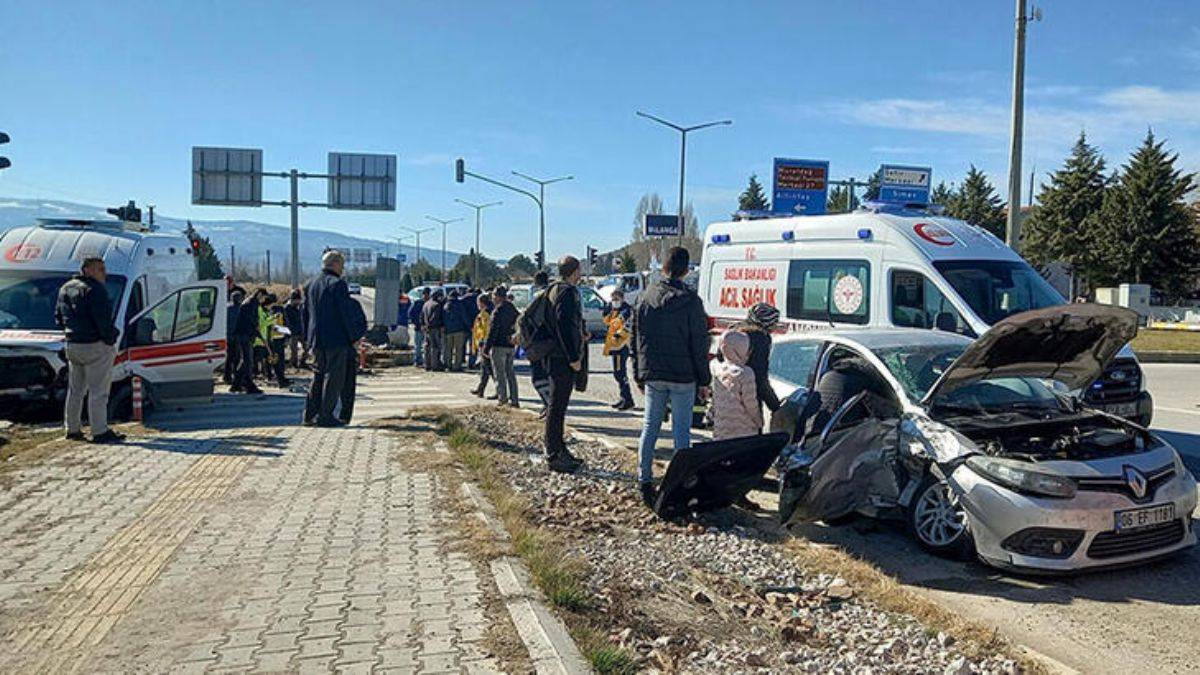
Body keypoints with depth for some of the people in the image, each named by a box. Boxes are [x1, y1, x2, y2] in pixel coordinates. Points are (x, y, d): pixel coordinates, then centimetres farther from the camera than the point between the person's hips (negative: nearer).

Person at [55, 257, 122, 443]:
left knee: (75, 390, 17)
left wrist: (72, 333, 19)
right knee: (98, 391, -5)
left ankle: (72, 429, 24)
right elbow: (103, 320, -22)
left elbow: (58, 317, 20)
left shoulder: (65, 288, 15)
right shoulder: (94, 290, -15)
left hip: (72, 346, 9)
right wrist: (110, 339, -12)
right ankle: (99, 432, -4)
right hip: (95, 346, -9)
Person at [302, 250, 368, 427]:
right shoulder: (337, 284, -11)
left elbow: (305, 313, 18)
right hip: (336, 339, -8)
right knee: (334, 377, -1)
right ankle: (325, 416, -2)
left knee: (318, 376, 16)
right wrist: (354, 335, -5)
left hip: (316, 340, 8)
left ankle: (310, 414, 15)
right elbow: (347, 312, -13)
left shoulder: (311, 285, 14)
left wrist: (309, 336, 22)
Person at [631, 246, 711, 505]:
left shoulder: (644, 298, 4)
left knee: (650, 427, 11)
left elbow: (636, 340, 10)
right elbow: (699, 343, -7)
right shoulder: (689, 300, -10)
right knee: (681, 430, 3)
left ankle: (644, 481, 12)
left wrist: (639, 375, 18)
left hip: (652, 376, 4)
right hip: (683, 377, -3)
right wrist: (703, 380, 0)